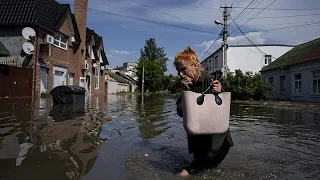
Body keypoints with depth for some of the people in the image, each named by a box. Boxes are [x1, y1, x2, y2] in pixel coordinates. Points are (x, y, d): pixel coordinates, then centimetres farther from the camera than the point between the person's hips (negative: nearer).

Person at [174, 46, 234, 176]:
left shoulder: (211, 81, -21)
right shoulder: (185, 84, -5)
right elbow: (180, 112, -12)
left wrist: (219, 93, -37)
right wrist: (185, 91, -25)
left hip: (216, 135, -5)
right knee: (199, 159, 16)